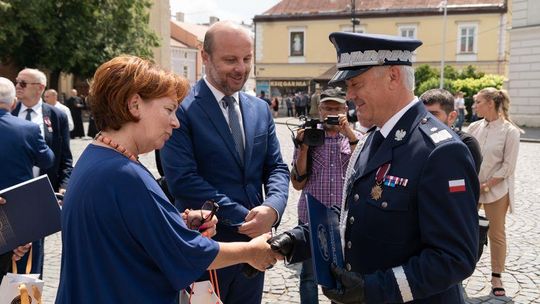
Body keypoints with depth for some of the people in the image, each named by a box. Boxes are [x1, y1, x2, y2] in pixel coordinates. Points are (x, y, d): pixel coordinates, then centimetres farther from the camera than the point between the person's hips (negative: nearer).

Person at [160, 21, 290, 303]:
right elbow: (182, 180, -19)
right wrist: (245, 218, -19)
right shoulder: (181, 110, -12)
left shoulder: (260, 109, 7)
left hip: (254, 241, 6)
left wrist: (272, 208, -15)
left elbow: (276, 168, 6)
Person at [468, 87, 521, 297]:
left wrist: (486, 186, -13)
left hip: (496, 190, -4)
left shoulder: (510, 131, -9)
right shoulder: (474, 127, 2)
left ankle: (496, 278, 20)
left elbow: (507, 167, -11)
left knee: (496, 234, 8)